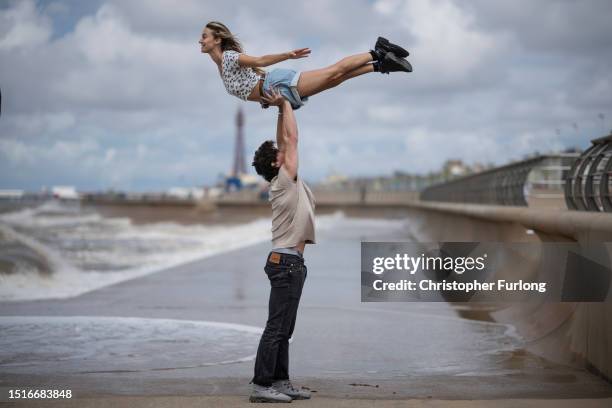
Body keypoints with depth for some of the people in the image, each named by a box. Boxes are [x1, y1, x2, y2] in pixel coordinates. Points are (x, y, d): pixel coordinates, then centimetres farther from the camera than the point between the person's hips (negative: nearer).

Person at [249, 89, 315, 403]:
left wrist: (282, 110, 16)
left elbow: (285, 141, 20)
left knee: (284, 328, 12)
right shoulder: (284, 181, -11)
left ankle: (279, 381, 17)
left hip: (290, 261, 10)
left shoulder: (286, 182, 14)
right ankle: (261, 385, -7)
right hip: (286, 262, -10)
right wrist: (284, 103, -3)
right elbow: (292, 138, -10)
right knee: (276, 327, -9)